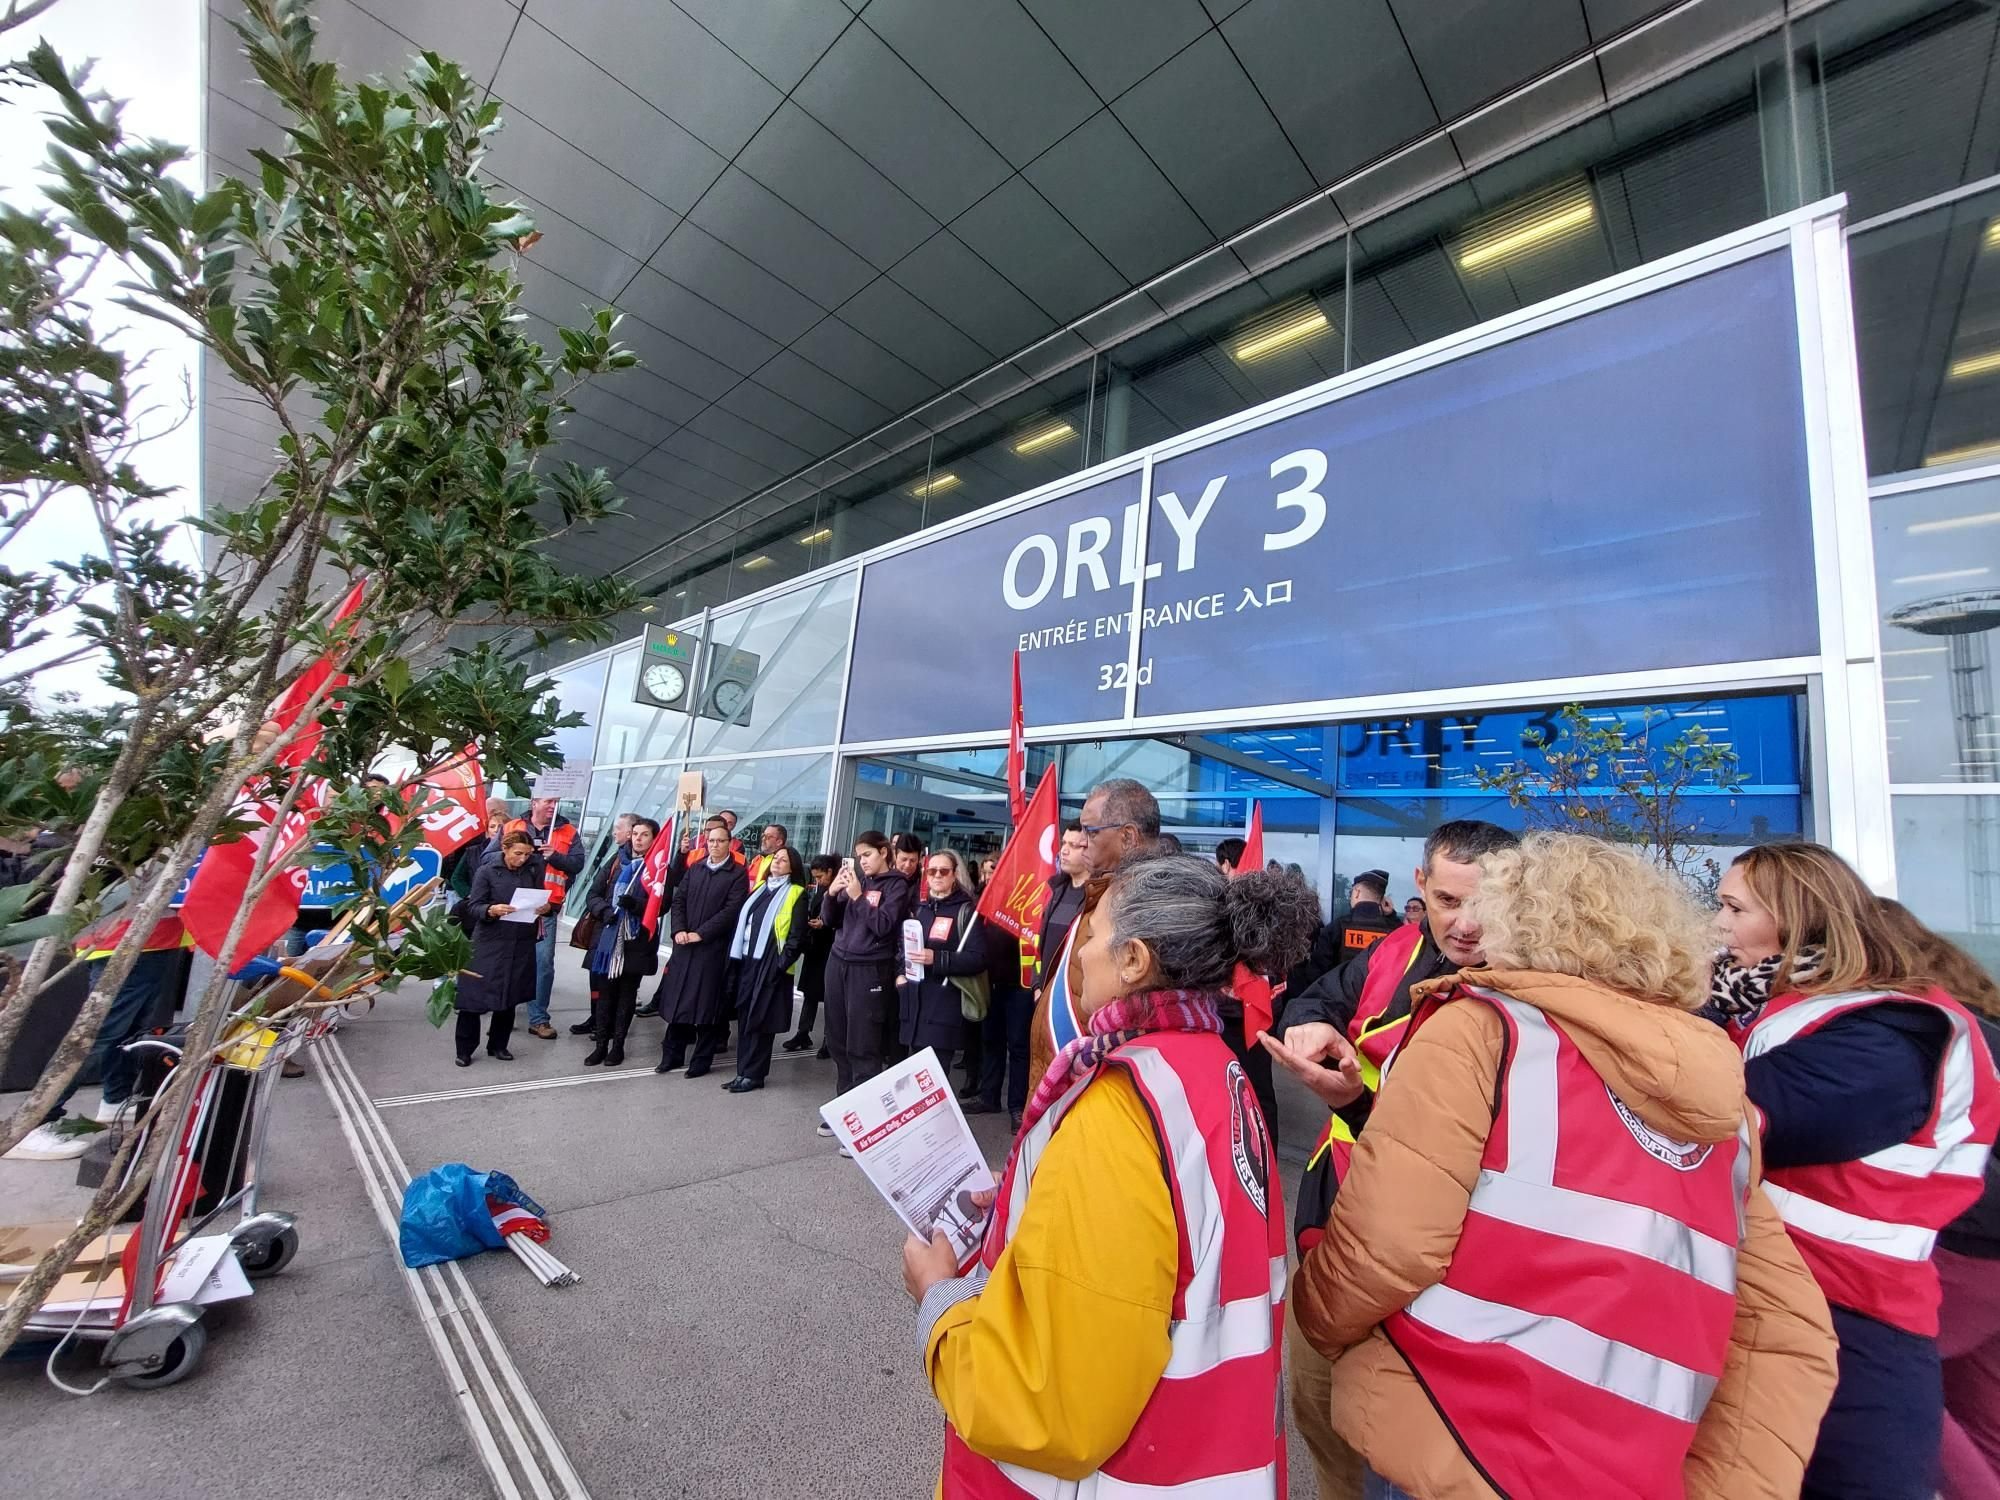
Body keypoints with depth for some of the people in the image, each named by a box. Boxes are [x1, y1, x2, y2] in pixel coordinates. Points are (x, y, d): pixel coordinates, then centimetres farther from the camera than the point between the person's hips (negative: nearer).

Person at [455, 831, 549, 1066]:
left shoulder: (533, 871, 4)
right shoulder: (486, 871, -5)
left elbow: (543, 900, 8)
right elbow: (474, 907, -6)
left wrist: (547, 908, -14)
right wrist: (491, 910, -26)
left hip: (522, 944, 3)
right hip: (489, 943, -3)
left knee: (510, 997, 11)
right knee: (474, 995, 0)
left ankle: (498, 1045, 25)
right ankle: (464, 1050, 16)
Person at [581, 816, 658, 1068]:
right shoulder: (616, 862, 9)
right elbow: (594, 894, 9)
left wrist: (635, 904, -24)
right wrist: (604, 910, -11)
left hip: (637, 940, -3)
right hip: (608, 936, 3)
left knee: (627, 993, 7)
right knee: (605, 991, 7)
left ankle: (618, 1045, 18)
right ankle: (601, 1044, 17)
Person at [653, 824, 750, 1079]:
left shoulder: (738, 874, -5)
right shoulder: (694, 869, 12)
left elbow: (731, 910, -13)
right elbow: (679, 900, 8)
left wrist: (700, 934, -16)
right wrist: (679, 930, -8)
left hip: (714, 947, -4)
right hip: (685, 944, 5)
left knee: (707, 1004, 2)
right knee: (677, 1000, 9)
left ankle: (702, 1059, 14)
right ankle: (673, 1055, 23)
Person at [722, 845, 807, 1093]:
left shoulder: (796, 895, -6)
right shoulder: (760, 889, 14)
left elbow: (797, 936, -11)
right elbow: (744, 922, 17)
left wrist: (781, 965, -17)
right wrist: (736, 957, 10)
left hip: (770, 966, -6)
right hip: (747, 961, 7)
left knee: (760, 1020, 0)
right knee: (744, 1018, 10)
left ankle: (754, 1074, 10)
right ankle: (743, 1071, 19)